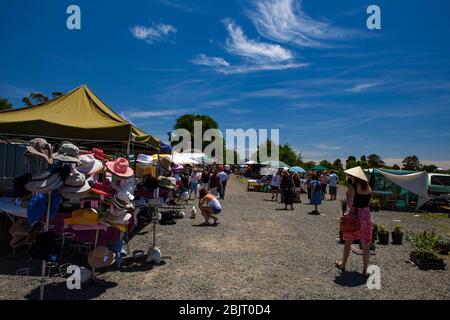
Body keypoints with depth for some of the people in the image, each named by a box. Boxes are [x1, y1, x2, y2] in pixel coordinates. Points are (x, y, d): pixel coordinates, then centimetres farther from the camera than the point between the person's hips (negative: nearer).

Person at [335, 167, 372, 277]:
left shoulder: (353, 187, -14)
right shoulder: (368, 187, 5)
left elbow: (349, 204, -18)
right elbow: (368, 202, 14)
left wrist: (347, 193, -6)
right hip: (367, 215, 5)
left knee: (348, 242, 13)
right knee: (366, 245, 10)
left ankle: (343, 264, 29)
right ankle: (365, 270, 16)